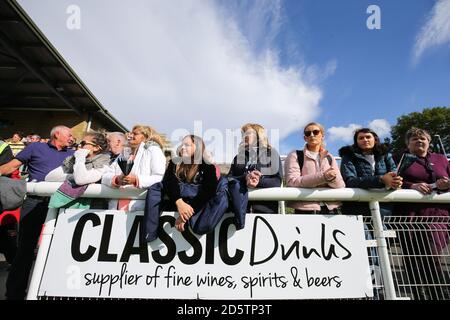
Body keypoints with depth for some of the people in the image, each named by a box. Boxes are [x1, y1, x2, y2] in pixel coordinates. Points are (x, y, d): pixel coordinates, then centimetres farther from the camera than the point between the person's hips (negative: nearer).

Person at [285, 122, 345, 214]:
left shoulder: (330, 158, 17)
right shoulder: (295, 155, 4)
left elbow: (341, 186, 7)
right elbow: (292, 181, -13)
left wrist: (332, 178, -15)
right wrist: (323, 176, -21)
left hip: (332, 209, 4)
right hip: (306, 210, -4)